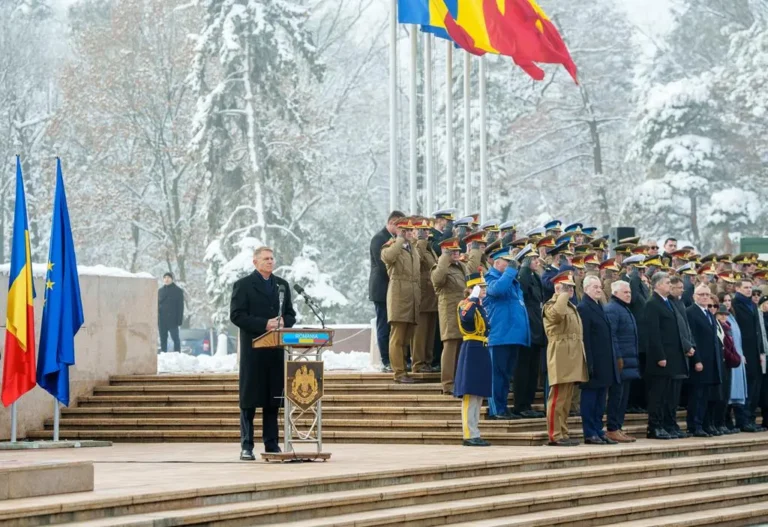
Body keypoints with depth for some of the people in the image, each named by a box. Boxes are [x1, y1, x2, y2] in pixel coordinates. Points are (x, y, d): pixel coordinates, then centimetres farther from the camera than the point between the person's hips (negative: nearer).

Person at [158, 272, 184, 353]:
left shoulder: (178, 291, 0)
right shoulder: (160, 291, 13)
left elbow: (180, 306, -2)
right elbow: (157, 305, 15)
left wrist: (179, 319, -10)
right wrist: (156, 318, 8)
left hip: (172, 319, -4)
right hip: (162, 320, 4)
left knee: (175, 338, -3)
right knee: (163, 339, 7)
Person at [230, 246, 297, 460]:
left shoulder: (282, 285, 16)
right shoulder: (243, 285, 1)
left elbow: (291, 315, 17)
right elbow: (236, 315, -8)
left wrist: (283, 322, -7)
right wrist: (264, 324, -16)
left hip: (277, 350, 5)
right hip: (253, 349, -4)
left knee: (274, 400, 6)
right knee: (249, 401, -2)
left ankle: (271, 444, 11)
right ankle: (246, 446, 0)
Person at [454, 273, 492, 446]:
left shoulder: (481, 307, 18)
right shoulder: (465, 304, -9)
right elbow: (466, 317, -33)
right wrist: (473, 299, -25)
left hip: (482, 352, 9)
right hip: (471, 351, -9)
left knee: (479, 394, 10)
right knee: (469, 394, -9)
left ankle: (474, 434, 13)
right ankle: (469, 435, -10)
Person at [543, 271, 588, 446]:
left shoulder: (572, 307, 23)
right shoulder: (551, 305, -6)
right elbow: (558, 313, -33)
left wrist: (582, 357, 22)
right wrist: (564, 296, -18)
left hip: (573, 358, 9)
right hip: (561, 357, -9)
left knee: (567, 399, 10)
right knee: (558, 398, -9)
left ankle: (563, 434, 13)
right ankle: (555, 436, -8)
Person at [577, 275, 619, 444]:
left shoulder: (599, 307, 17)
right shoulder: (583, 308, -11)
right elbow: (584, 338, -16)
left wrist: (611, 360, 15)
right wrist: (589, 363, -20)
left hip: (604, 363, 9)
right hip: (593, 363, -9)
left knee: (600, 398, 10)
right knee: (590, 397, -3)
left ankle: (598, 431, 15)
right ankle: (590, 434, 0)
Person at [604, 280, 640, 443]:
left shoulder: (626, 310, 20)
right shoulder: (611, 309, -10)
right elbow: (611, 336, -17)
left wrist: (635, 360, 20)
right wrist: (618, 358, -21)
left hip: (629, 362, 10)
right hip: (620, 362, -10)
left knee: (623, 396, 10)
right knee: (617, 395, -7)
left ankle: (618, 428, 13)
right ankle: (613, 430, -5)